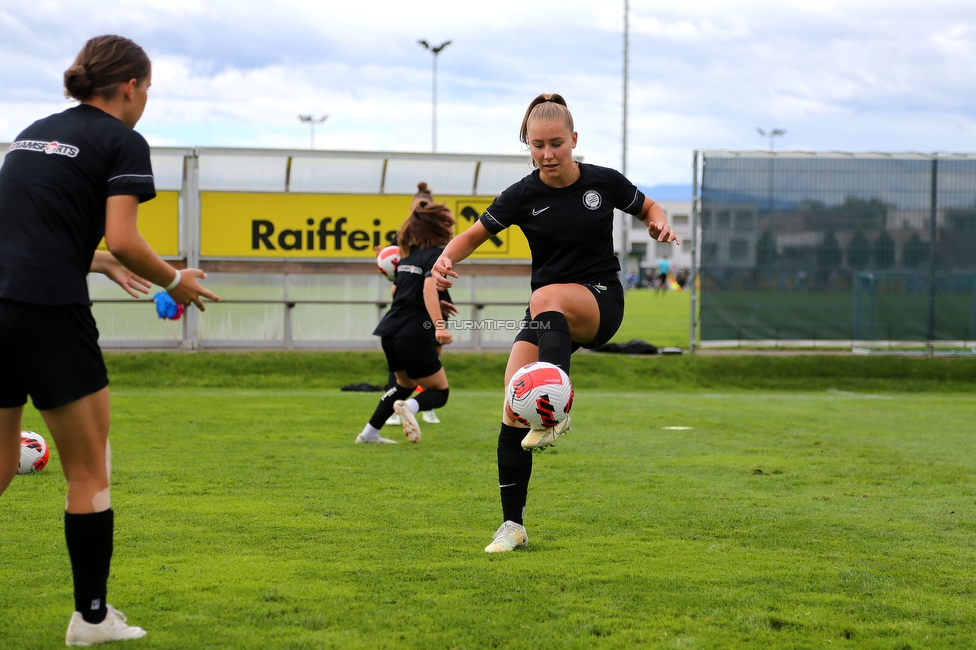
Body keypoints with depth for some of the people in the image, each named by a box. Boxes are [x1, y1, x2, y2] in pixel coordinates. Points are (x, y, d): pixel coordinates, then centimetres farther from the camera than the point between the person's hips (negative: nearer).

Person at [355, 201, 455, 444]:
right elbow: (429, 288, -24)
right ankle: (410, 407, -28)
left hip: (390, 331, 8)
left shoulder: (408, 254, 16)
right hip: (415, 334, -8)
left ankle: (369, 433, 26)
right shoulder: (437, 254, -8)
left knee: (405, 384, 30)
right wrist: (439, 326, -33)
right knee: (440, 392, 3)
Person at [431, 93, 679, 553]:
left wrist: (659, 225, -10)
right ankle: (513, 525, 0)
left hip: (601, 302, -2)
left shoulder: (603, 182, -5)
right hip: (547, 312, 2)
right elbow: (475, 234, 7)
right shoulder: (522, 196, -3)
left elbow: (648, 208, 13)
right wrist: (445, 260, -14)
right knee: (513, 413, -11)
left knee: (546, 297, -39)